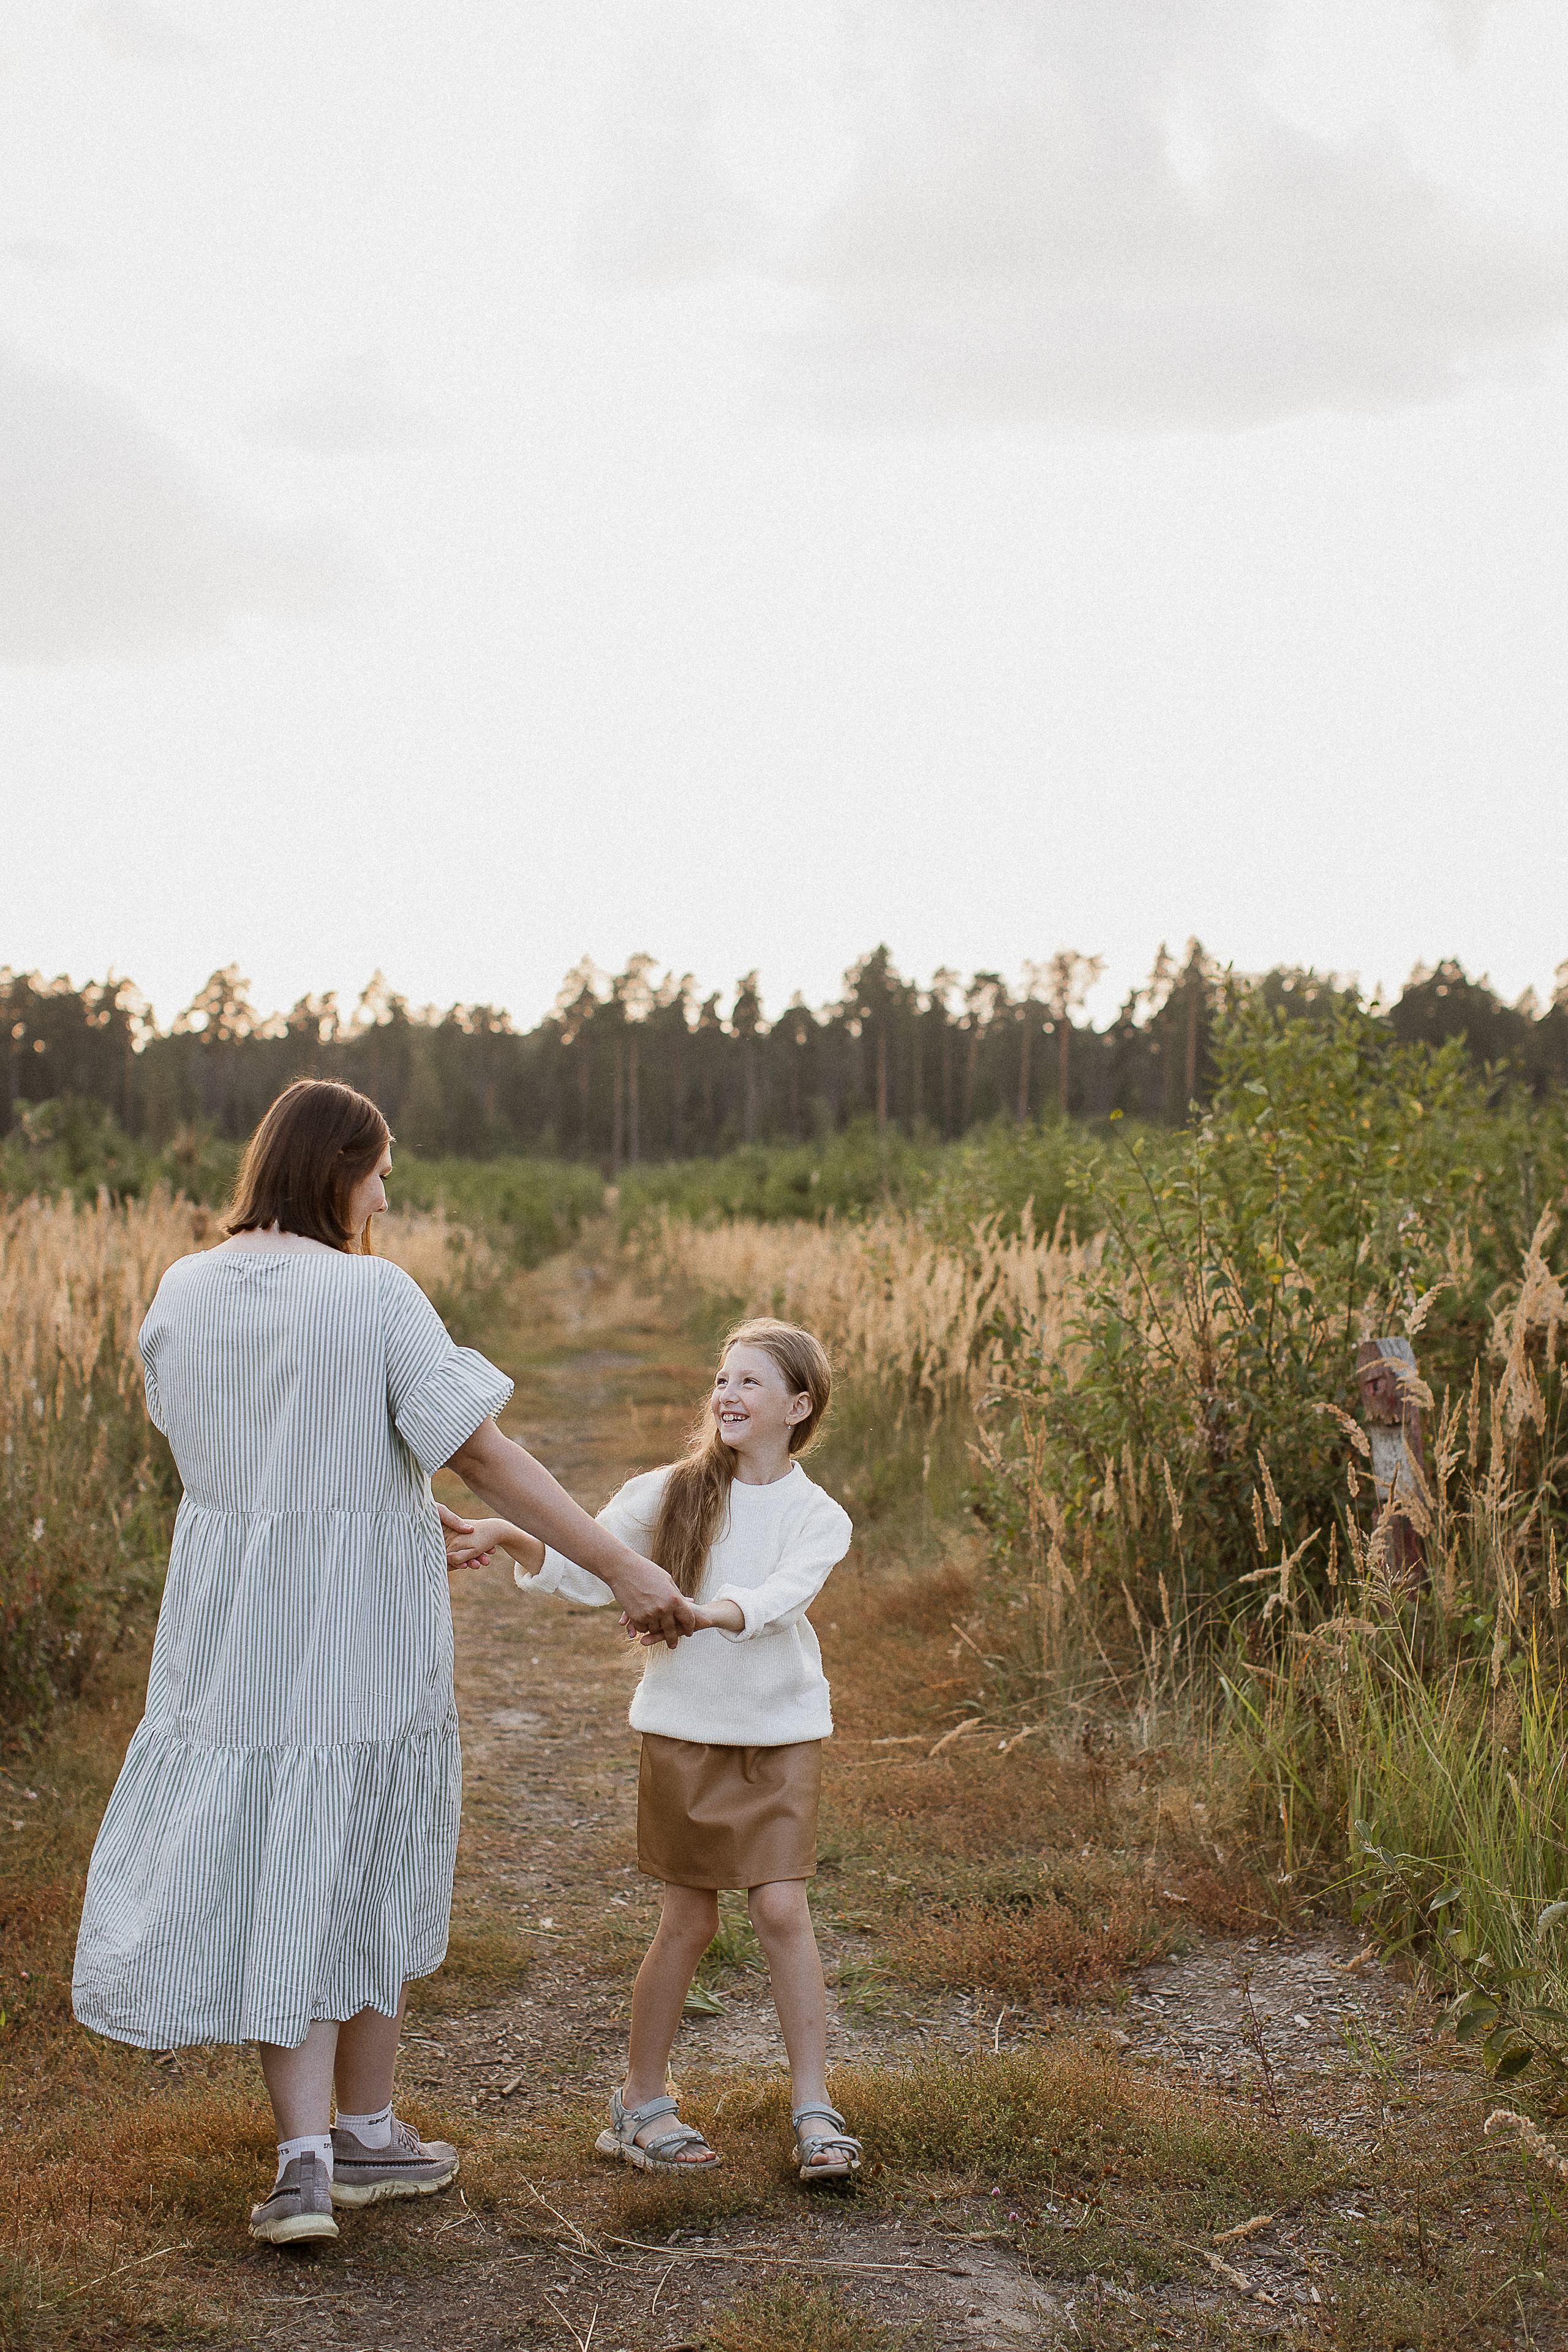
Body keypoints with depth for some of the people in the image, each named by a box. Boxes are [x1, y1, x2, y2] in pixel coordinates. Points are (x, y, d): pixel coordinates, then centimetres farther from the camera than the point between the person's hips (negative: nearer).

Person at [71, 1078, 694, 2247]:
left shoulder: (182, 1294, 2)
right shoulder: (377, 1295, -15)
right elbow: (485, 1452, -19)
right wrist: (625, 1567, -15)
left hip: (234, 1622, 4)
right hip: (364, 1623, -4)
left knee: (275, 1865, 10)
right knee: (370, 1862, 14)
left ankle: (304, 2159, 0)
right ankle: (363, 2133, 28)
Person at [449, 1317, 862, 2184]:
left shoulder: (817, 1518, -4)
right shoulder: (670, 1494, -1)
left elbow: (777, 1599, -23)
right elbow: (580, 1568, -4)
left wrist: (701, 1613, -42)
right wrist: (511, 1538, -23)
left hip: (780, 1734, 0)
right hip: (683, 1730, 0)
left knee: (782, 1911, -6)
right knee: (689, 1920, 5)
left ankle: (813, 2111, 5)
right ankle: (641, 2099, 20)